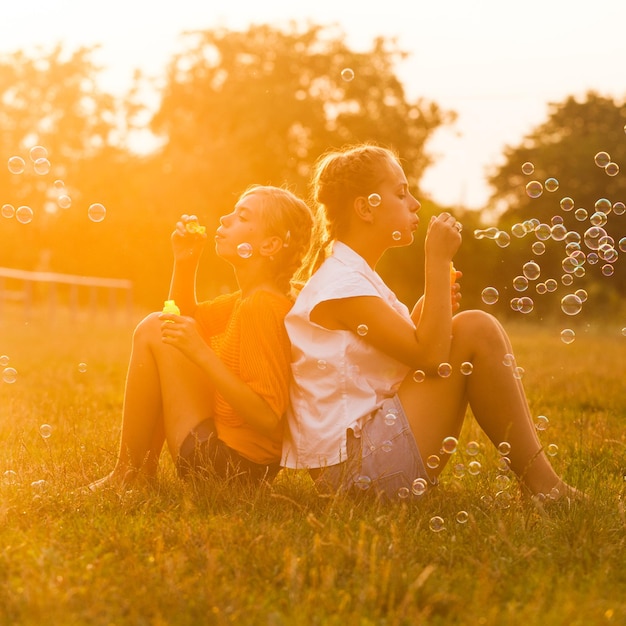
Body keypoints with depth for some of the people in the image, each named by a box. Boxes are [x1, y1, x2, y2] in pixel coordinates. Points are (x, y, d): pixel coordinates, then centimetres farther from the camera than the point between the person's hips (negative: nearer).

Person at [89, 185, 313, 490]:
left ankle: (127, 473, -1)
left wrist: (201, 353, -28)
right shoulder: (246, 300, 9)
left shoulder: (262, 306, -20)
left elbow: (267, 417, -26)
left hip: (228, 460, -11)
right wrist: (185, 262, 9)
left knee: (154, 330, -11)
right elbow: (186, 318, 25)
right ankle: (145, 466, 18)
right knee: (166, 331, 20)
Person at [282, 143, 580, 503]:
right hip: (354, 467, -10)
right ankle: (541, 484, -7)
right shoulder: (342, 284, -15)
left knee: (474, 328, 9)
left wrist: (425, 313, 1)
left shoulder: (357, 275, 17)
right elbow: (431, 358, -21)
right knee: (476, 331, -14)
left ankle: (539, 473, 2)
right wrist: (438, 259, -17)